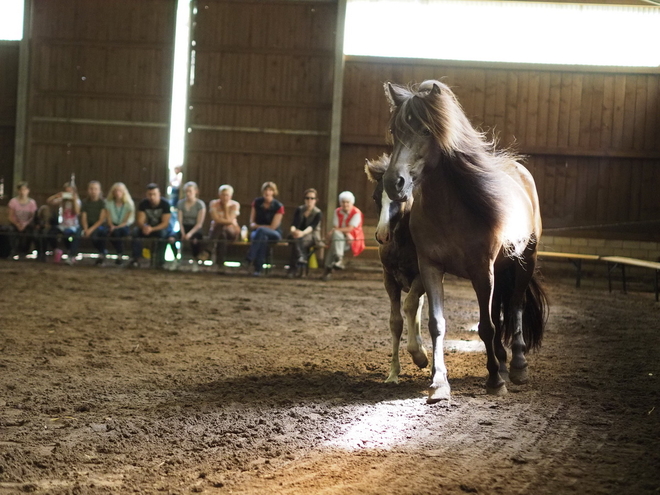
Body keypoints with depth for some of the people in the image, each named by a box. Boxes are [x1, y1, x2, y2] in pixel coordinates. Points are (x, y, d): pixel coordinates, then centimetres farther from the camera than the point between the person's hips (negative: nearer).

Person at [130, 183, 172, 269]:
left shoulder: (165, 204, -19)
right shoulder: (143, 204, -11)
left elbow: (165, 223, -23)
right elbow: (139, 221, -14)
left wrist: (152, 229, -39)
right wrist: (144, 227, -39)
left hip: (161, 228, -3)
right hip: (148, 227, 3)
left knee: (163, 233, -38)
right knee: (135, 231, -26)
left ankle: (159, 261, -27)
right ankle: (136, 259, -23)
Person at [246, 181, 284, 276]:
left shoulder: (278, 207, -10)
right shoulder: (257, 203, 3)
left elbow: (273, 227, -10)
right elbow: (252, 222, 8)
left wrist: (257, 226, -8)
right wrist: (253, 225, -15)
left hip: (274, 234, -2)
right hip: (257, 232, 2)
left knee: (260, 231, -37)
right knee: (263, 238, -36)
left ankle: (249, 259, -39)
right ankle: (258, 269, -42)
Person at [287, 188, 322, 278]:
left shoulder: (318, 213, 0)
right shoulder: (299, 210, 11)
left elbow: (312, 226, -18)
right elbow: (294, 223, -3)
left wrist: (303, 233, -39)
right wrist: (293, 230, -29)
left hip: (312, 236, -3)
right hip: (298, 234, 3)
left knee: (299, 239, -36)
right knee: (296, 239, -35)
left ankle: (293, 269, -39)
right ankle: (301, 260, -50)